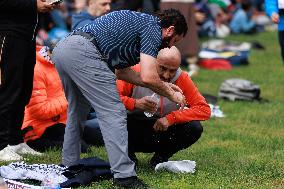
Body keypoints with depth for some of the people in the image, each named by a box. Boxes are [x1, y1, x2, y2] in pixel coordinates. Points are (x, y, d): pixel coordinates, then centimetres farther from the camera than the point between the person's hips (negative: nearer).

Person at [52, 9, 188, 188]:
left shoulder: (139, 22, 30)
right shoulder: (153, 29, 3)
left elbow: (121, 72, 34)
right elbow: (148, 77, -9)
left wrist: (164, 85, 36)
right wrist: (171, 94, 9)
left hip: (61, 49, 10)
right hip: (83, 52, -10)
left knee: (77, 112, 25)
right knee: (113, 113, -7)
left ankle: (69, 167, 31)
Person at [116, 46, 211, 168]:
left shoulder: (182, 79, -9)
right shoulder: (137, 72, -15)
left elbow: (204, 109, -14)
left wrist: (171, 118, -23)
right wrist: (135, 103, -38)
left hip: (163, 132, 3)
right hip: (134, 134, -2)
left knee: (195, 128, -22)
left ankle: (160, 157, 4)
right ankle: (128, 156, -2)